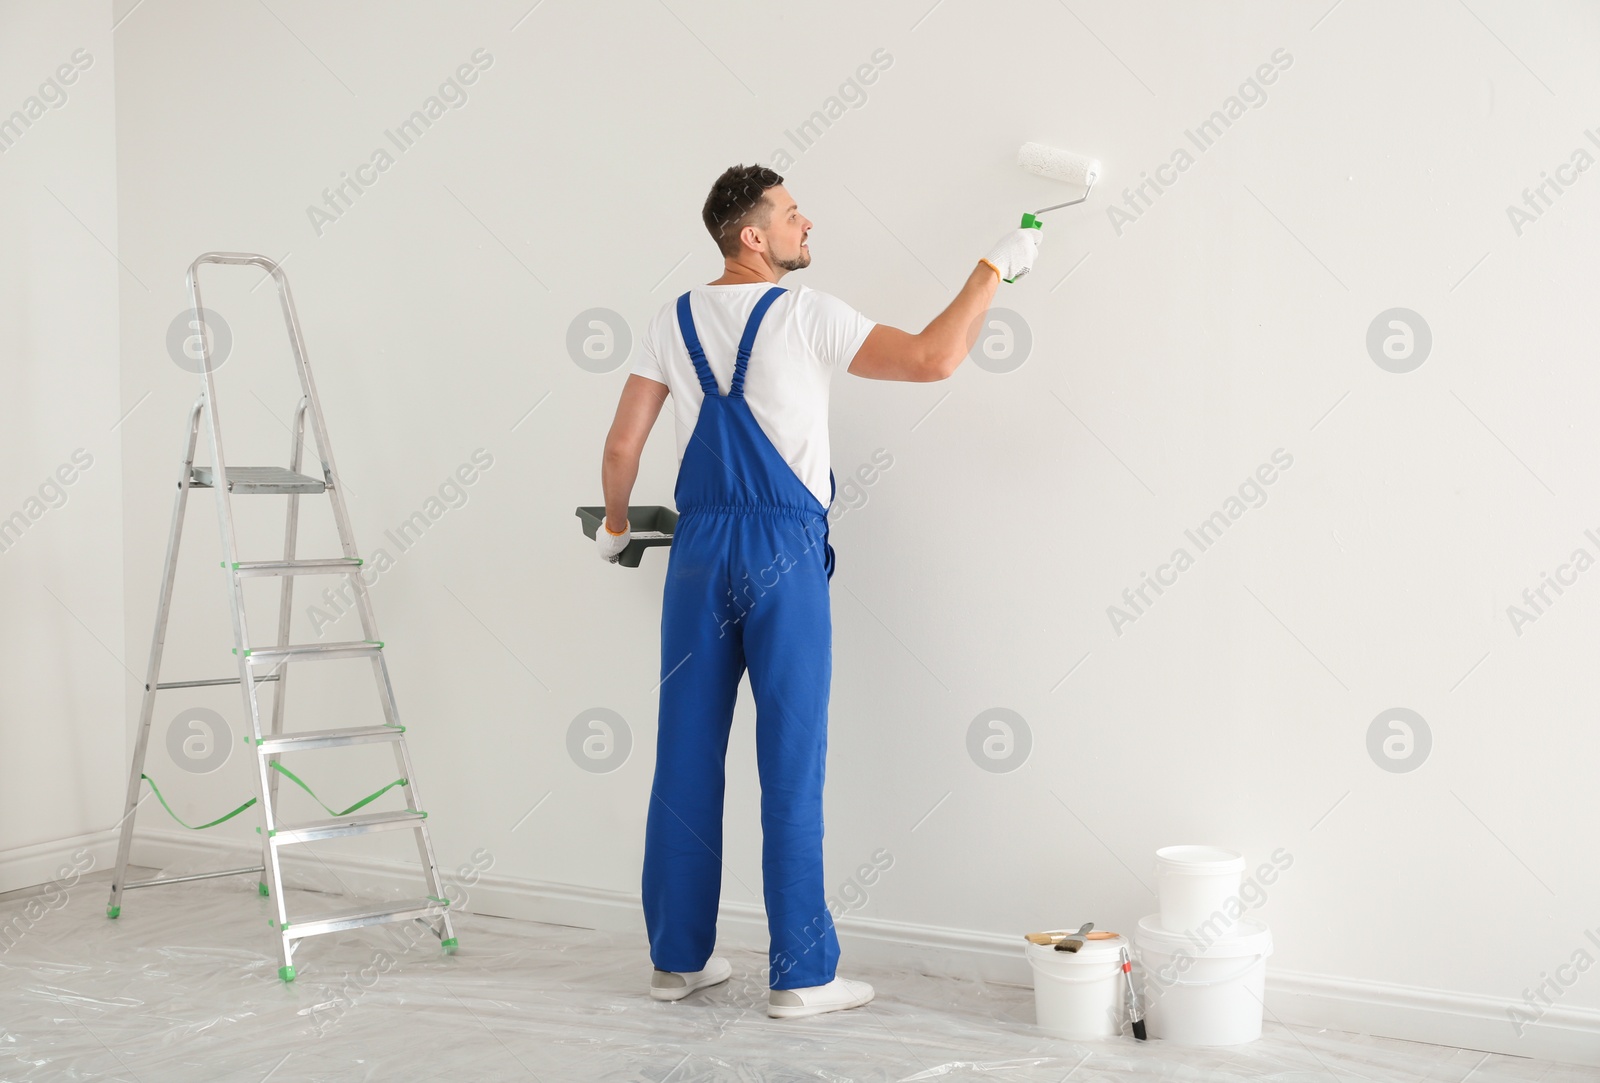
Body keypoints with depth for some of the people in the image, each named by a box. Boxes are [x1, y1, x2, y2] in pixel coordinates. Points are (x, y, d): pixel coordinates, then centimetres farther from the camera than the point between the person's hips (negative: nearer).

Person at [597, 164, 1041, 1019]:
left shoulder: (673, 323, 8)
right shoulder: (806, 316, -6)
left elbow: (622, 445, 10)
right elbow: (932, 360, -12)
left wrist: (614, 526, 28)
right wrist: (993, 269, 1)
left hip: (699, 551, 5)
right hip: (785, 553, -5)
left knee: (687, 760, 9)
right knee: (791, 765, 0)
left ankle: (679, 957, 19)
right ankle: (800, 974, 5)